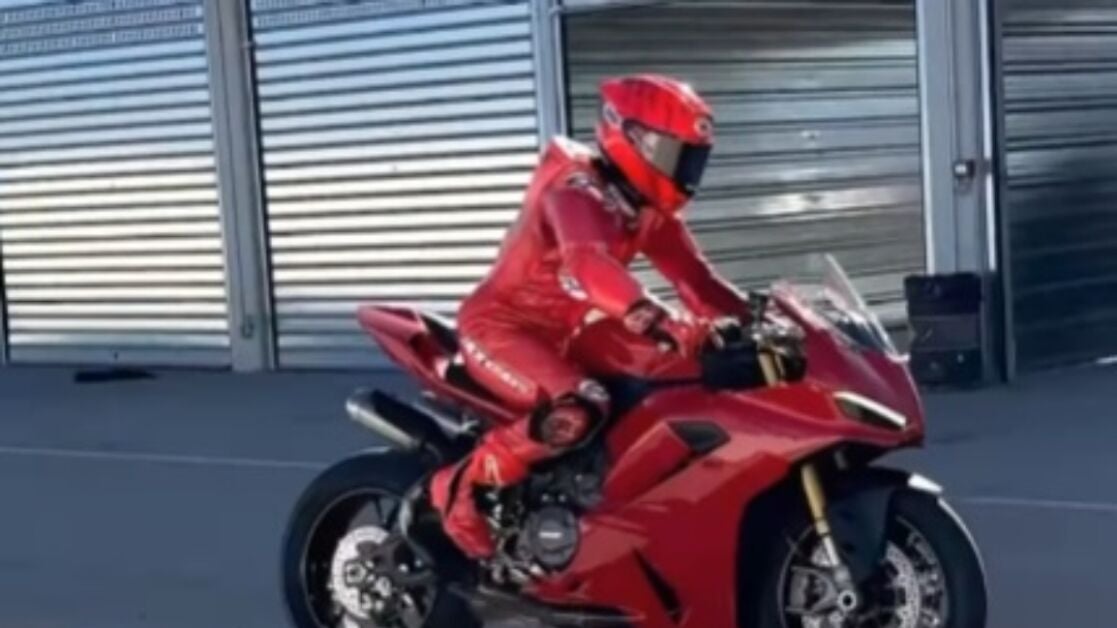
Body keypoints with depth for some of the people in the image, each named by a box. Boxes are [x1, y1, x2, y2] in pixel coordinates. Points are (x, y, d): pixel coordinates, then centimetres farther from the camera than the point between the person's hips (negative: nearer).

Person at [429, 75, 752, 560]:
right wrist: (661, 322, -57)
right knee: (580, 410, -34)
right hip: (500, 326, -9)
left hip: (562, 335, 10)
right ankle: (461, 485, -18)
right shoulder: (577, 190, -23)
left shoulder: (651, 212, 6)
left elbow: (695, 278, 1)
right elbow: (589, 264, -42)